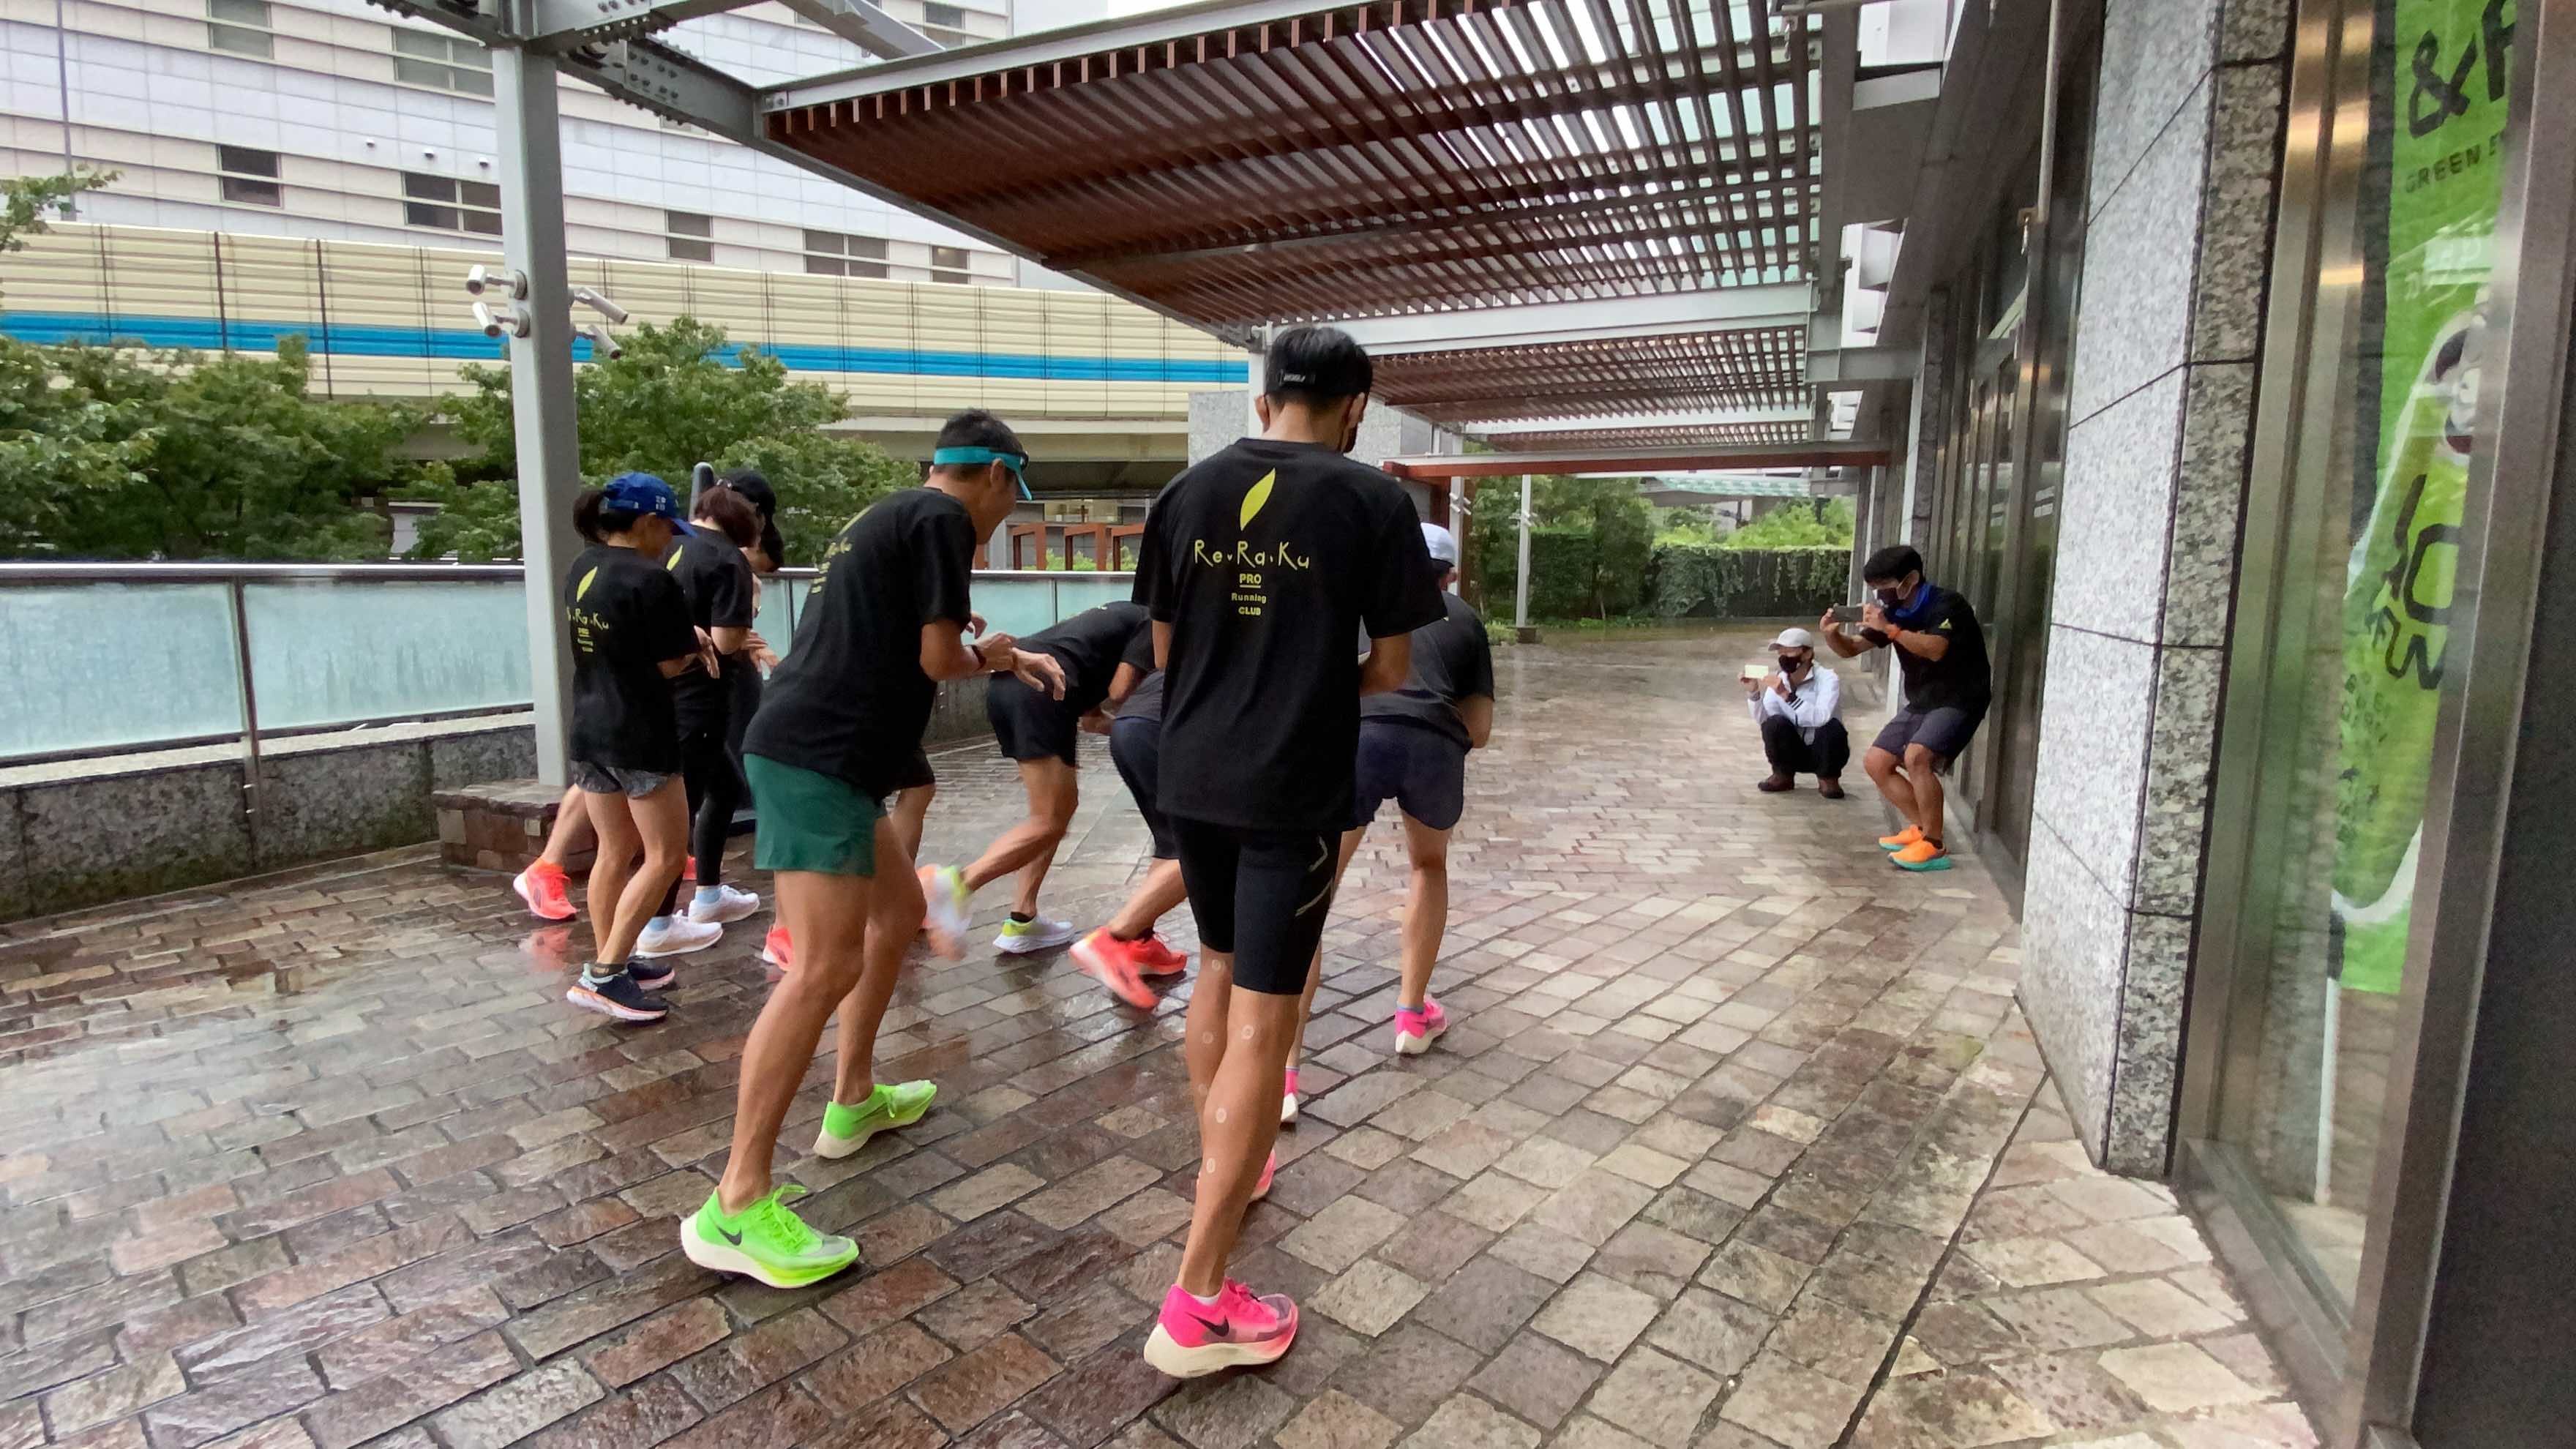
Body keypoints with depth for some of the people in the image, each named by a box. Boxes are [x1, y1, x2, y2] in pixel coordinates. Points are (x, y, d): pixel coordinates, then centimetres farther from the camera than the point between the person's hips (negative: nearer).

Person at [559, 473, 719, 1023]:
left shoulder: (581, 570, 8)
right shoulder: (652, 580, -18)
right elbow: (671, 665, -14)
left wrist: (684, 637, 5)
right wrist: (695, 647, 7)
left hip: (589, 730, 8)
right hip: (639, 734, -8)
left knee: (615, 851, 16)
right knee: (665, 854, 2)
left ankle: (610, 966, 23)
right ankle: (603, 975, -1)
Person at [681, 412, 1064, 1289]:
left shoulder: (892, 516, 23)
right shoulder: (941, 517, -7)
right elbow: (939, 660, -11)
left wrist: (1008, 659, 37)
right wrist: (988, 656, 11)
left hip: (813, 753, 11)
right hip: (818, 760, -11)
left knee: (899, 911, 22)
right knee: (828, 966, -12)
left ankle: (854, 1100, 33)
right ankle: (736, 1205, -8)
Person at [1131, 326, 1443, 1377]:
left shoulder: (1186, 492, 4)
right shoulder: (1373, 501, -8)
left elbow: (1164, 650, 10)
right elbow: (1389, 672, -4)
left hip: (1192, 778, 5)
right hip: (1293, 791, -5)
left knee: (1218, 972, 24)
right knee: (1262, 1022, -1)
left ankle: (1224, 1165, 42)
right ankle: (1195, 1306, 3)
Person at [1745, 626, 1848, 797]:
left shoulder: (1827, 679, -19)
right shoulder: (1778, 681, -5)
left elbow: (1821, 718, -37)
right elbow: (1763, 722, -13)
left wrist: (1786, 695, -44)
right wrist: (1753, 693, -27)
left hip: (1825, 752, -3)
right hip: (1794, 752, 3)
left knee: (1832, 726, -33)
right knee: (1774, 724, -25)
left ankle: (1827, 779, -6)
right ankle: (1783, 776, -1)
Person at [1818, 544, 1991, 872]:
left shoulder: (1947, 604, -16)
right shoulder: (1894, 612, 6)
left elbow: (1935, 649, -33)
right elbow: (1852, 648, 3)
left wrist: (1889, 629, -37)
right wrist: (1832, 635, -18)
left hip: (1959, 700, -9)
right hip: (1921, 702, 9)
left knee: (1916, 756, -29)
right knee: (1875, 762, 3)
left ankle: (1934, 847, -20)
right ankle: (1921, 828, 13)